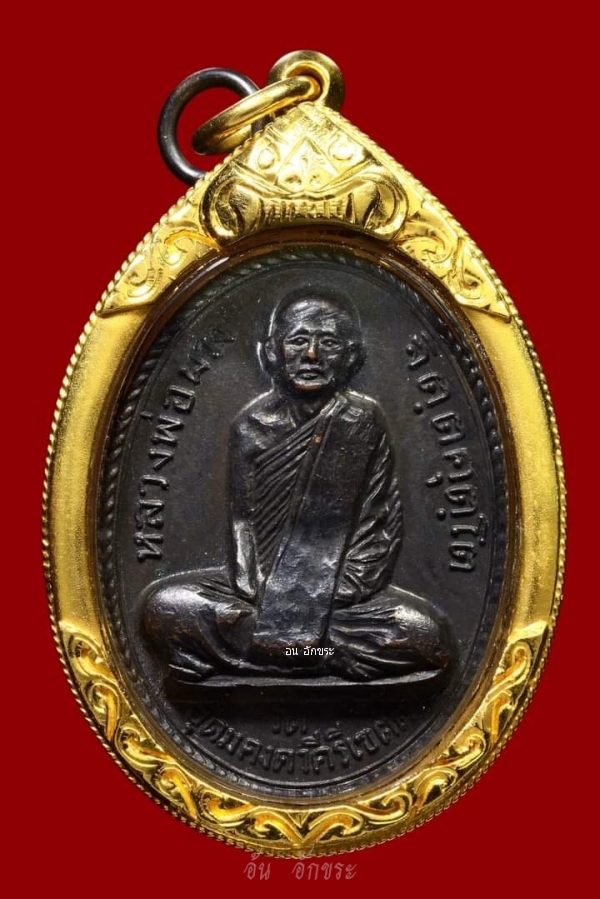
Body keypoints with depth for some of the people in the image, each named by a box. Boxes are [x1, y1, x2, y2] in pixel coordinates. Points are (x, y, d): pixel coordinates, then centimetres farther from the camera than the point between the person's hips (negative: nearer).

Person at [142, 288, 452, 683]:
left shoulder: (364, 420, -3)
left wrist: (338, 594, -14)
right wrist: (257, 592, -14)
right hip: (264, 587, 1)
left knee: (429, 634, -28)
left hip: (343, 591, 0)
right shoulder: (253, 423, 0)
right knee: (163, 606, -23)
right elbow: (243, 521, 1)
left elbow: (381, 522, -4)